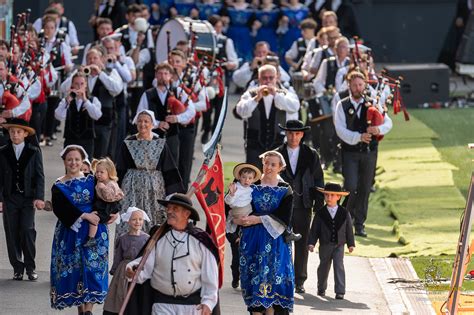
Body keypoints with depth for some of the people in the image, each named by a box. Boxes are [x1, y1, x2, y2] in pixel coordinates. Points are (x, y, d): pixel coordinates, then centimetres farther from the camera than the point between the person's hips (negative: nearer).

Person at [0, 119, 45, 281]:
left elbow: (39, 176, 2)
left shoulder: (34, 152, 4)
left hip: (28, 197, -2)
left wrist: (39, 197, -8)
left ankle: (30, 267, -1)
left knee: (28, 230, -11)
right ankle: (17, 268, 8)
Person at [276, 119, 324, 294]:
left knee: (302, 245, 4)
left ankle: (299, 281, 11)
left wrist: (319, 203, 0)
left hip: (303, 206, 0)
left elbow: (319, 180, 8)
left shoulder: (311, 155, 5)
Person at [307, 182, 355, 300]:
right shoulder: (321, 213, -3)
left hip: (339, 245, -1)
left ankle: (340, 291, -13)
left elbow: (349, 229, 6)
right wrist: (311, 243, -8)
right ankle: (321, 288, 34)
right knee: (324, 266, 13)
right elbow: (314, 229, -1)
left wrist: (351, 244, 7)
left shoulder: (344, 213, -1)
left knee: (339, 266, -12)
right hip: (325, 245, 1)